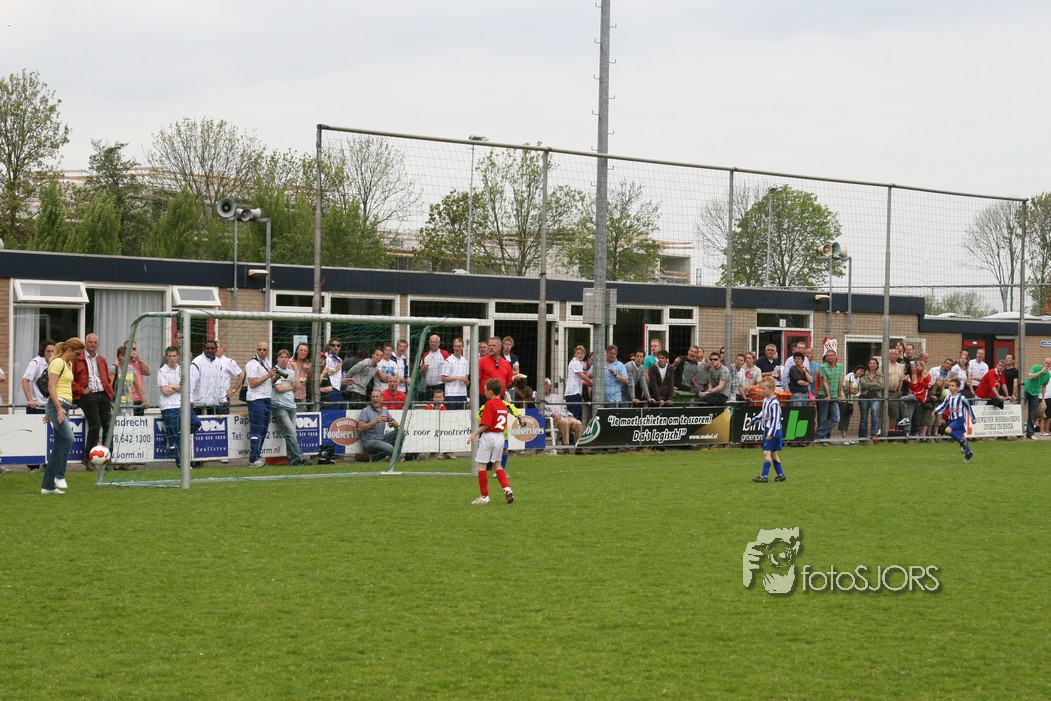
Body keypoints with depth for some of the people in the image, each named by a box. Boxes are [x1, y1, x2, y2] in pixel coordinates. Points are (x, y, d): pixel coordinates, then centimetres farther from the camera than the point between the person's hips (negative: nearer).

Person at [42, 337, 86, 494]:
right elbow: (51, 387, -16)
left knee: (58, 447, 5)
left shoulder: (68, 364, 22)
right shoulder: (58, 362, -7)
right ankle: (60, 475, -22)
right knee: (68, 438, -25)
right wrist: (59, 408, -25)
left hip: (64, 407, 10)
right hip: (57, 405, -10)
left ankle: (47, 486, 6)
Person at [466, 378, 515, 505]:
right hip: (500, 436, 8)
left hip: (489, 436, -8)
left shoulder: (489, 404, -13)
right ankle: (507, 489, 3)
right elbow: (503, 425, 14)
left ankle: (484, 496, 3)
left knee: (482, 465, 1)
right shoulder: (503, 405, 11)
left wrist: (474, 434, -17)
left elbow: (485, 424, -19)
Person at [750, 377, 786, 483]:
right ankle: (781, 475, 19)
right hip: (767, 430, 10)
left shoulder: (774, 403, -20)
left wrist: (771, 433, -23)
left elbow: (775, 419, -21)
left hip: (773, 431, -10)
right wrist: (753, 421, 25)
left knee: (767, 452, -11)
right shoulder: (765, 400, 9)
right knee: (773, 453, 12)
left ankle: (764, 476, -10)